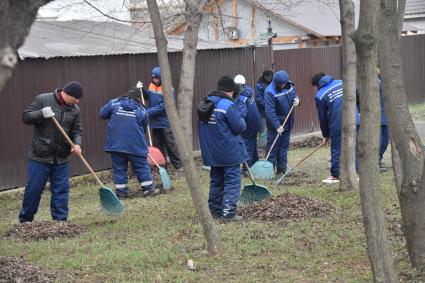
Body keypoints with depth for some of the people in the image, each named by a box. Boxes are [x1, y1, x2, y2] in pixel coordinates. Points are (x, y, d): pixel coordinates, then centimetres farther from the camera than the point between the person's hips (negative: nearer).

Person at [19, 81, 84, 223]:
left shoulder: (74, 109, 6)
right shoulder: (42, 99, -7)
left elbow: (77, 130, 9)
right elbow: (26, 117, -7)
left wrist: (77, 143, -12)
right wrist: (42, 114, -25)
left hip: (62, 159, 4)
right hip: (40, 157, -4)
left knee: (61, 190, 4)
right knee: (33, 190, 2)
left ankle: (60, 221, 12)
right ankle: (25, 221, 17)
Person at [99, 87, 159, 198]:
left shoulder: (114, 103, 3)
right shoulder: (141, 110, 4)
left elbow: (102, 114, 8)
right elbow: (144, 127, 12)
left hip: (115, 144, 1)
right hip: (135, 145, -1)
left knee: (119, 168, 8)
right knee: (142, 167, 9)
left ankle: (120, 191, 7)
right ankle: (148, 189, 11)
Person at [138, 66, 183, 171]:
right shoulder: (152, 85, 5)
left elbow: (164, 106, -21)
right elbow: (148, 97, 17)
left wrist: (149, 112, -22)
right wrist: (142, 90, -1)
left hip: (165, 122, -6)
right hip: (155, 122, 6)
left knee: (170, 145, -2)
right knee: (157, 146, 11)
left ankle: (178, 165, 4)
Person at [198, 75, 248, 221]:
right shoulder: (228, 105, -18)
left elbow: (204, 126, 14)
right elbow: (239, 127, -16)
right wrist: (242, 121, 4)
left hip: (212, 152, 8)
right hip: (230, 153, -8)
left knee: (216, 181, 18)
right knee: (232, 182, -3)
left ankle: (215, 210, 23)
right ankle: (228, 212, -8)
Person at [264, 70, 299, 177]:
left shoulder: (290, 85, 0)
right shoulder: (270, 92, -20)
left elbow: (295, 95, 20)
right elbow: (270, 111, -22)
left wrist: (297, 100, -5)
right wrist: (277, 126, -25)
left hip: (288, 122, 7)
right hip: (275, 123, -6)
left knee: (284, 145, 12)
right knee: (272, 146, -3)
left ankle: (282, 169, 19)